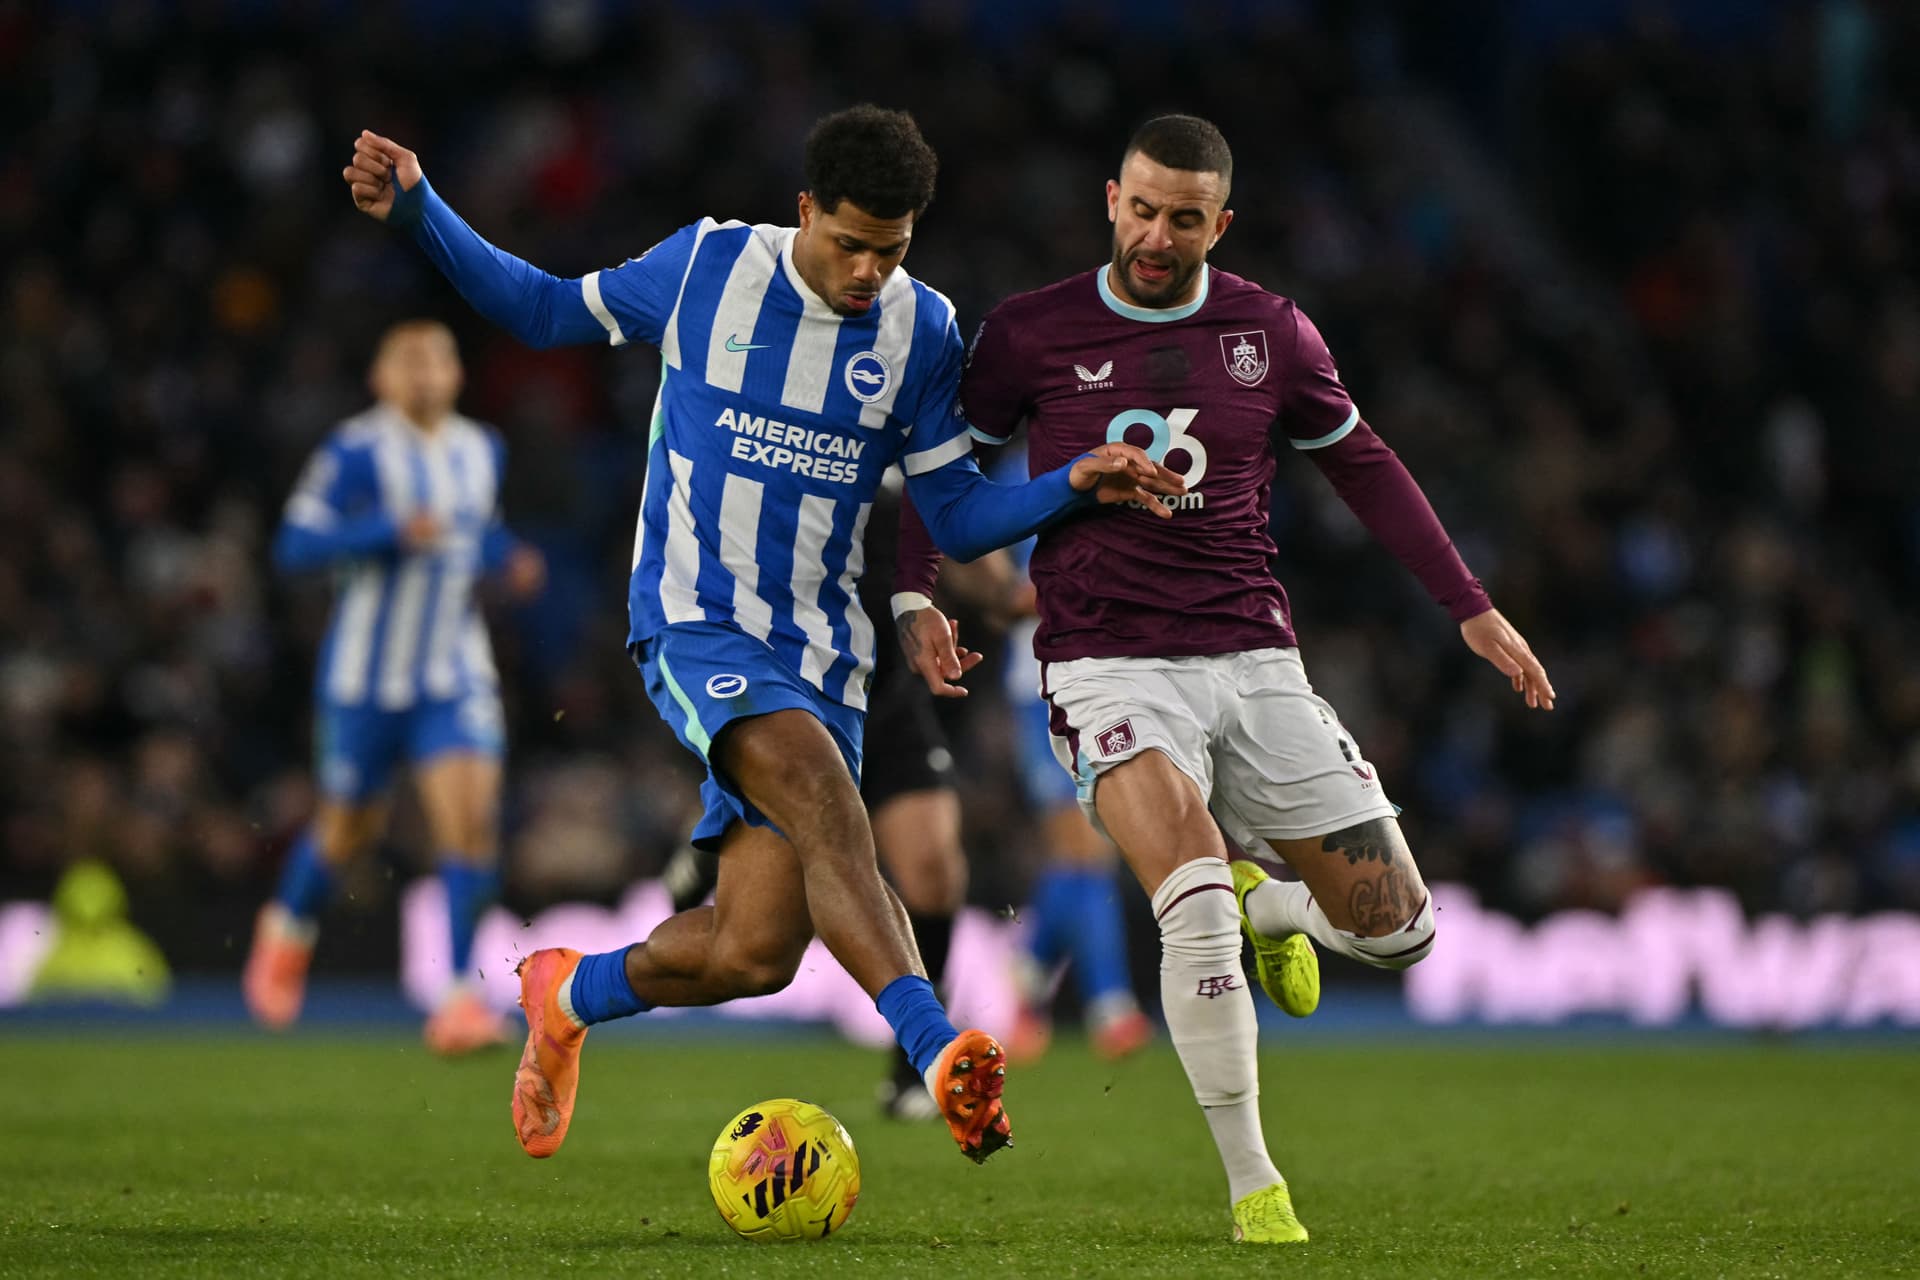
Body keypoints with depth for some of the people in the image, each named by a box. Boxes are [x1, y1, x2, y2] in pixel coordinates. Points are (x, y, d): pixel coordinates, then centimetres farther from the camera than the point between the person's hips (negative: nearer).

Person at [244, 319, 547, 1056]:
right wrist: (391, 529, -29)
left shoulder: (482, 452, 6)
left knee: (471, 816, -15)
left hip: (454, 676, 3)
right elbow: (295, 545, -18)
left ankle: (462, 994, -13)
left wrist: (509, 560, 3)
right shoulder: (356, 453, -12)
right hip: (365, 677, -3)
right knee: (351, 829, 11)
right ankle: (289, 926, 44)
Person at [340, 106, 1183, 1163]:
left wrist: (1075, 485, -9)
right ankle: (939, 1052, -45)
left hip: (819, 651, 3)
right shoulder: (706, 265, -2)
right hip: (694, 620, -3)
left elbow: (957, 518, 8)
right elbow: (544, 310, 10)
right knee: (819, 788, -34)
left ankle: (570, 995, 24)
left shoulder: (920, 331, 3)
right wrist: (417, 212, 0)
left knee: (755, 953, -8)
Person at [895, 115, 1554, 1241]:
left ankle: (1264, 905, 35)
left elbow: (1364, 466, 17)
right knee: (1196, 901, -28)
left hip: (1253, 659, 3)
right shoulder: (1032, 335, 0)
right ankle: (1251, 1181, -14)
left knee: (1396, 929, -2)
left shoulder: (1273, 334, 5)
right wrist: (915, 593, -2)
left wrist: (1472, 609, 15)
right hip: (1110, 668, -3)